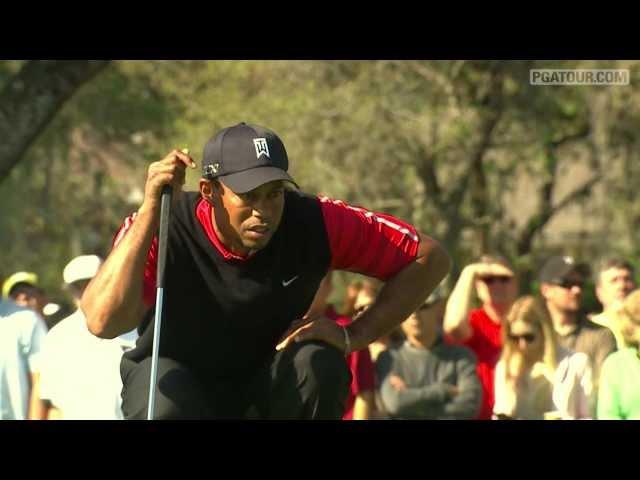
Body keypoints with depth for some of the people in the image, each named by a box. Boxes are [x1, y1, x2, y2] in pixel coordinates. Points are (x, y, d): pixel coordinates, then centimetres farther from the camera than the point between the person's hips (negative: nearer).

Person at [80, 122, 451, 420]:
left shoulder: (315, 223, -20)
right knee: (165, 408, -37)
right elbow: (103, 322, -43)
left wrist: (353, 336, -21)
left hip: (269, 391, 3)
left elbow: (430, 258, -12)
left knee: (321, 366, -29)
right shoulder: (163, 227, -27)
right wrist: (152, 206, -44)